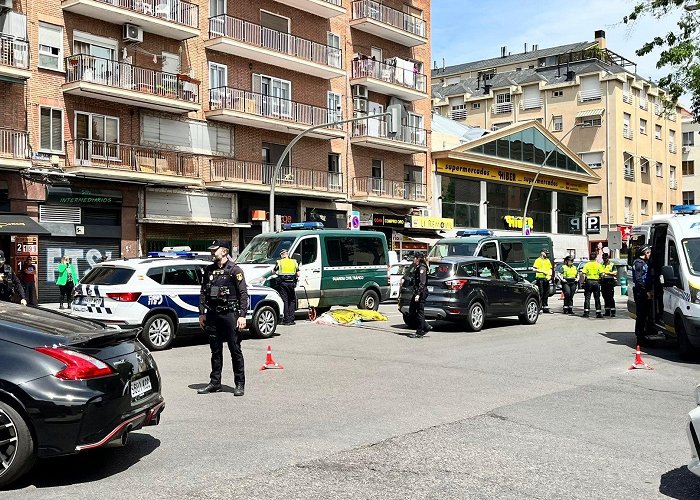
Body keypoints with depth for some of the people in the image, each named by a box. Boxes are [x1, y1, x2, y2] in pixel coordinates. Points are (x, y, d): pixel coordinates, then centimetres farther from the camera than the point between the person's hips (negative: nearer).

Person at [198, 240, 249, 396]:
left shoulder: (234, 270, -4)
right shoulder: (208, 270, 12)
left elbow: (243, 294, -7)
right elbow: (203, 292, 15)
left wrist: (242, 315, -14)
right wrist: (202, 313, 8)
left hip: (229, 313, -5)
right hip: (212, 314, 5)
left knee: (235, 350, 0)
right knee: (215, 350, 11)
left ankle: (239, 384, 6)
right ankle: (215, 383, 19)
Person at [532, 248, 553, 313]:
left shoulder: (548, 260, 17)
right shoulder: (538, 260, -5)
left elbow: (550, 269, 22)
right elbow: (534, 269, -12)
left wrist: (550, 275, 5)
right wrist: (542, 271, -19)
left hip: (546, 279, 7)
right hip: (540, 279, -7)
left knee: (546, 294, 10)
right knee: (540, 294, -9)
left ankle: (545, 308, 17)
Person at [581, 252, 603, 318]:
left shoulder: (586, 265, 0)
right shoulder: (598, 265, 1)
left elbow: (583, 274, -5)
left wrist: (584, 281, 4)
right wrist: (599, 278, 14)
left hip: (588, 281, 0)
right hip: (596, 282, 0)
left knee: (587, 298, 4)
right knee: (597, 298, 5)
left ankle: (586, 312, -1)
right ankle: (598, 313, 3)